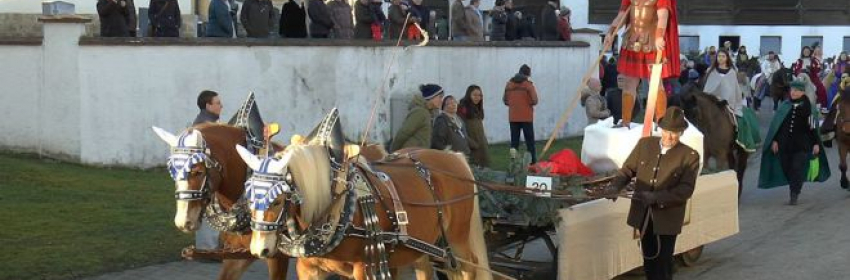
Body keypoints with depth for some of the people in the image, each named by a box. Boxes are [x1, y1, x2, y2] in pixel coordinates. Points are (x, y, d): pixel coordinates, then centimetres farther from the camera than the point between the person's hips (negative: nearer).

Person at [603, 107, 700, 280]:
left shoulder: (690, 156, -10)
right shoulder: (645, 144, 1)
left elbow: (685, 190, -17)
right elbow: (628, 169, 5)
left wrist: (656, 197, -29)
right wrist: (615, 186, -17)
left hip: (667, 217, -4)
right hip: (643, 215, 4)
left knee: (664, 262, 2)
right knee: (649, 258, 16)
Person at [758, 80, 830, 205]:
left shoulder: (809, 107, -3)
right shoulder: (784, 106, 4)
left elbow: (813, 127, -1)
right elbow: (776, 124, 7)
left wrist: (816, 143, -3)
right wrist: (775, 140, 3)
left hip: (802, 144, -3)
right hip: (785, 143, 3)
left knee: (797, 169, -5)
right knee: (787, 169, 8)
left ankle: (794, 195, -2)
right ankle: (794, 192, 24)